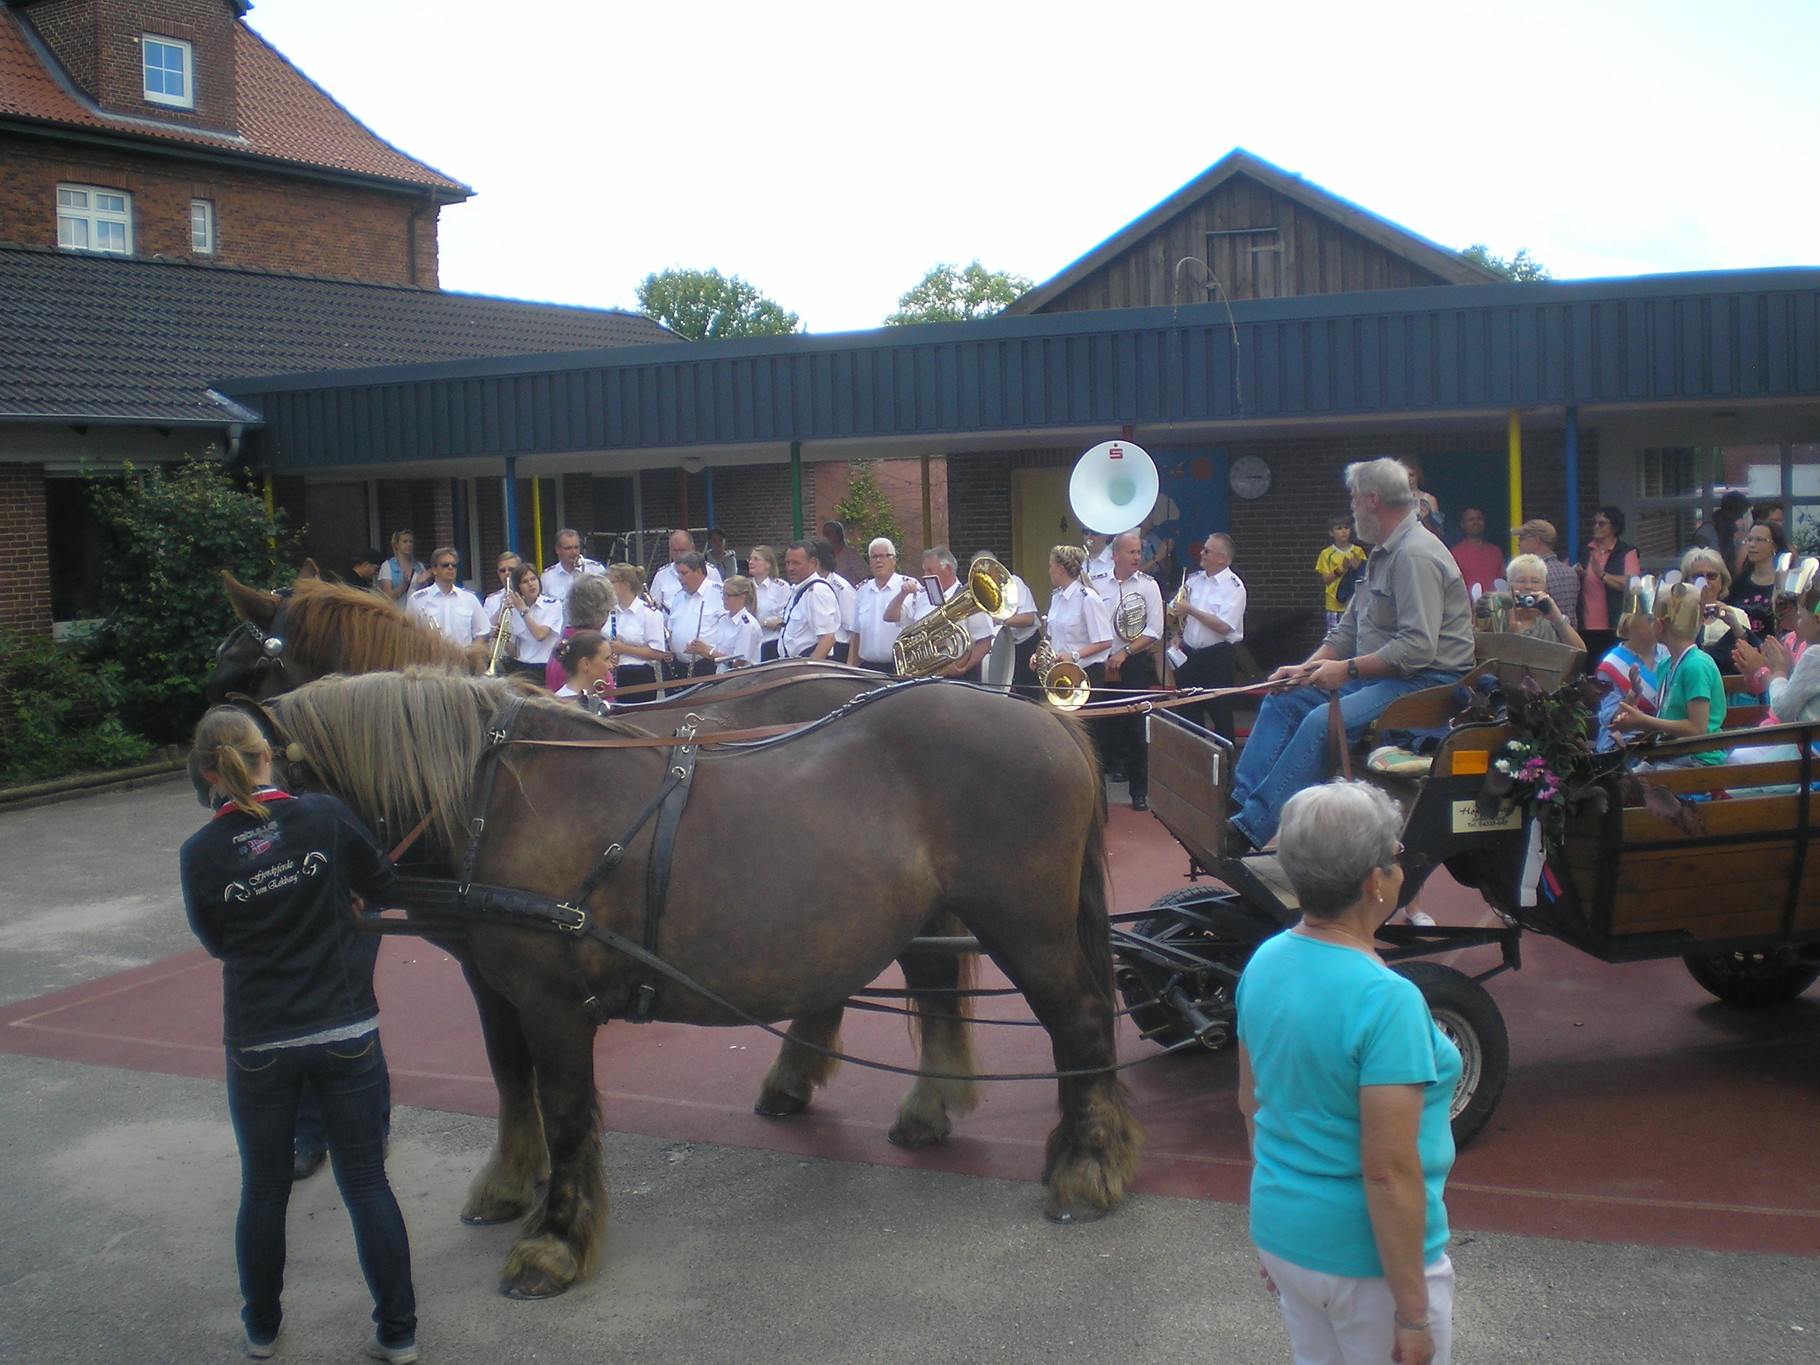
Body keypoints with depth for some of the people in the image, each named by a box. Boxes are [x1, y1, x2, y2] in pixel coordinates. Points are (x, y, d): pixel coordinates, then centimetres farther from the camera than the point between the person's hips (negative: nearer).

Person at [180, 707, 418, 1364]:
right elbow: (384, 887, 4)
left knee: (264, 1189, 19)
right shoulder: (326, 816, -10)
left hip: (257, 1044, 0)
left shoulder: (200, 853, -9)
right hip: (347, 1030, 0)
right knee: (367, 1184, 10)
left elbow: (215, 941, 6)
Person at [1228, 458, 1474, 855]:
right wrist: (1305, 668, 4)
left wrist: (1348, 669, -22)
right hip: (1378, 675, 11)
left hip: (1425, 685, -11)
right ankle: (1238, 800, -7)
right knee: (1283, 699, 1)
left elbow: (1418, 648, -26)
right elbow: (1347, 630, 19)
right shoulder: (1383, 554, 18)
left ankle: (1251, 827, -28)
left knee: (1324, 720, -29)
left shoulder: (1415, 555, -17)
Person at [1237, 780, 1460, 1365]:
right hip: (1368, 1258, -7)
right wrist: (1413, 1312, -15)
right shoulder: (1385, 1000, -26)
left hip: (1280, 1232, 7)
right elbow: (1389, 1172, -24)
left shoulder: (1264, 963, -3)